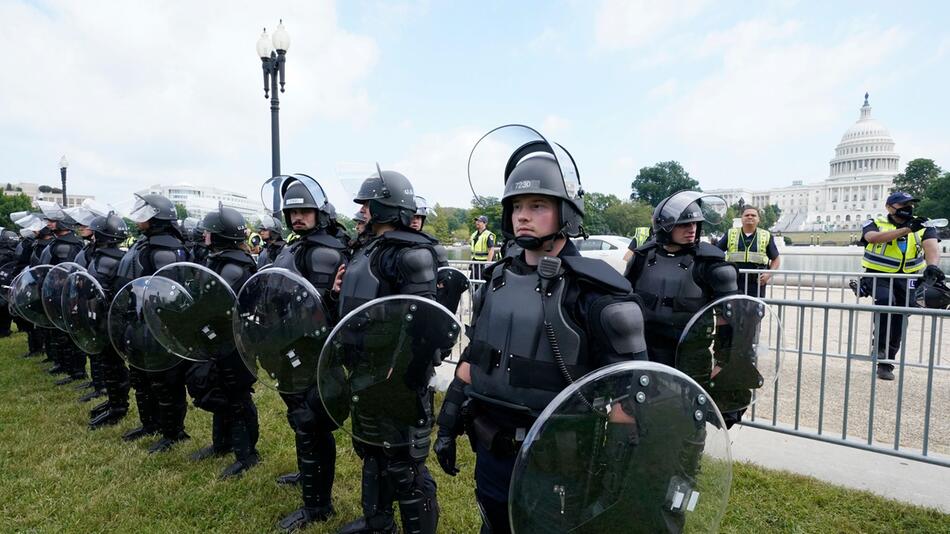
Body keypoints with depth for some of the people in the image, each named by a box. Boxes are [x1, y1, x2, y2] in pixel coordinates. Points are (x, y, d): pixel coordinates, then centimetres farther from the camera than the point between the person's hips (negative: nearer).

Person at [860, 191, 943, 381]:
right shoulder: (875, 223, 1)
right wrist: (906, 229, -28)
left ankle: (886, 363, 17)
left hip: (906, 279, 3)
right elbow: (873, 237, -23)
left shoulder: (923, 227, 6)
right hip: (879, 275, -3)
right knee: (885, 300, -32)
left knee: (899, 321, 5)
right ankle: (880, 347, -17)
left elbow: (931, 246, -14)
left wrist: (932, 265, -35)